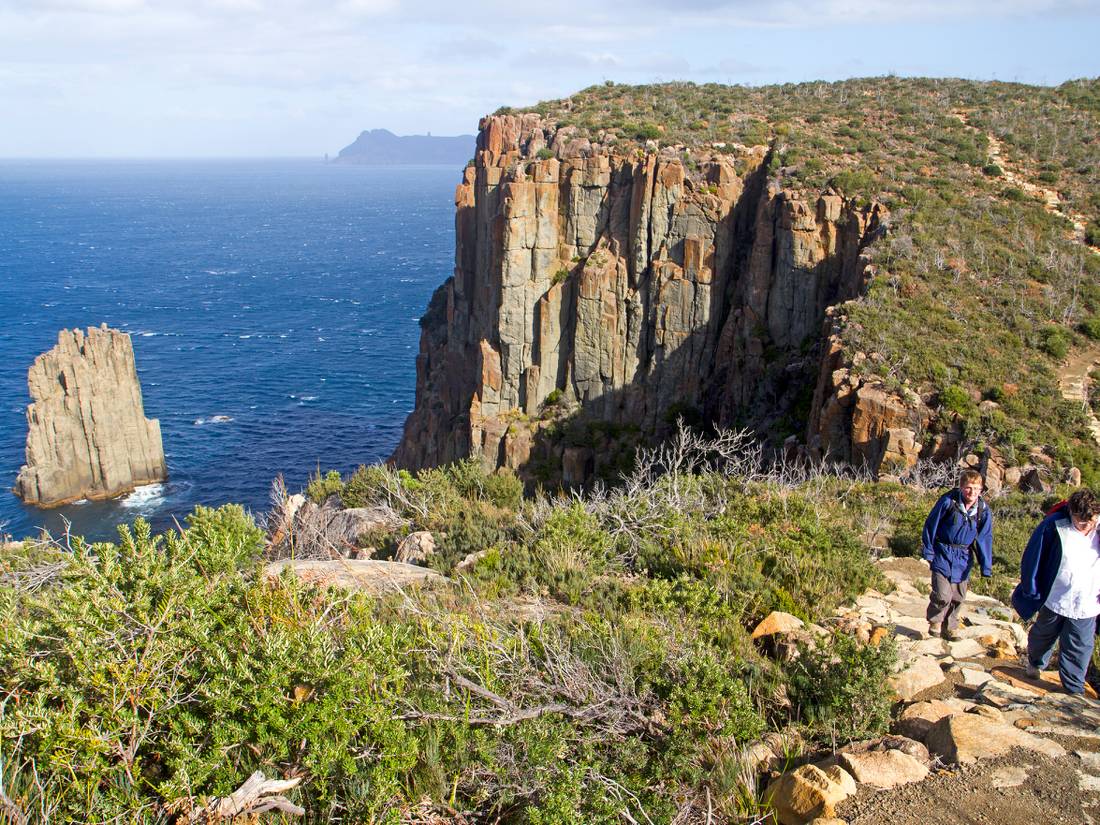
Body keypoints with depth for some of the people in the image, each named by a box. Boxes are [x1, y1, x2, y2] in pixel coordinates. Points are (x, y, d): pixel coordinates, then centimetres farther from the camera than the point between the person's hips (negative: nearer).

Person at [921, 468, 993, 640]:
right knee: (942, 595, -12)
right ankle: (935, 621, 16)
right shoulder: (948, 501, -16)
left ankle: (949, 628, 32)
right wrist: (928, 551, -3)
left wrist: (986, 567, 2)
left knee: (958, 597, 12)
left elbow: (985, 539, 3)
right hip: (943, 555, -4)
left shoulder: (983, 510, -5)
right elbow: (931, 525, -6)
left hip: (963, 559, 4)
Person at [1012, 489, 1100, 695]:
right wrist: (1033, 592, -5)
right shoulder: (1054, 525, -17)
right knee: (1043, 636, 24)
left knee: (1078, 650, 6)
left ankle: (1074, 691, 21)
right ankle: (1035, 663, 51)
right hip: (1054, 599, 0)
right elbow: (1033, 558, -9)